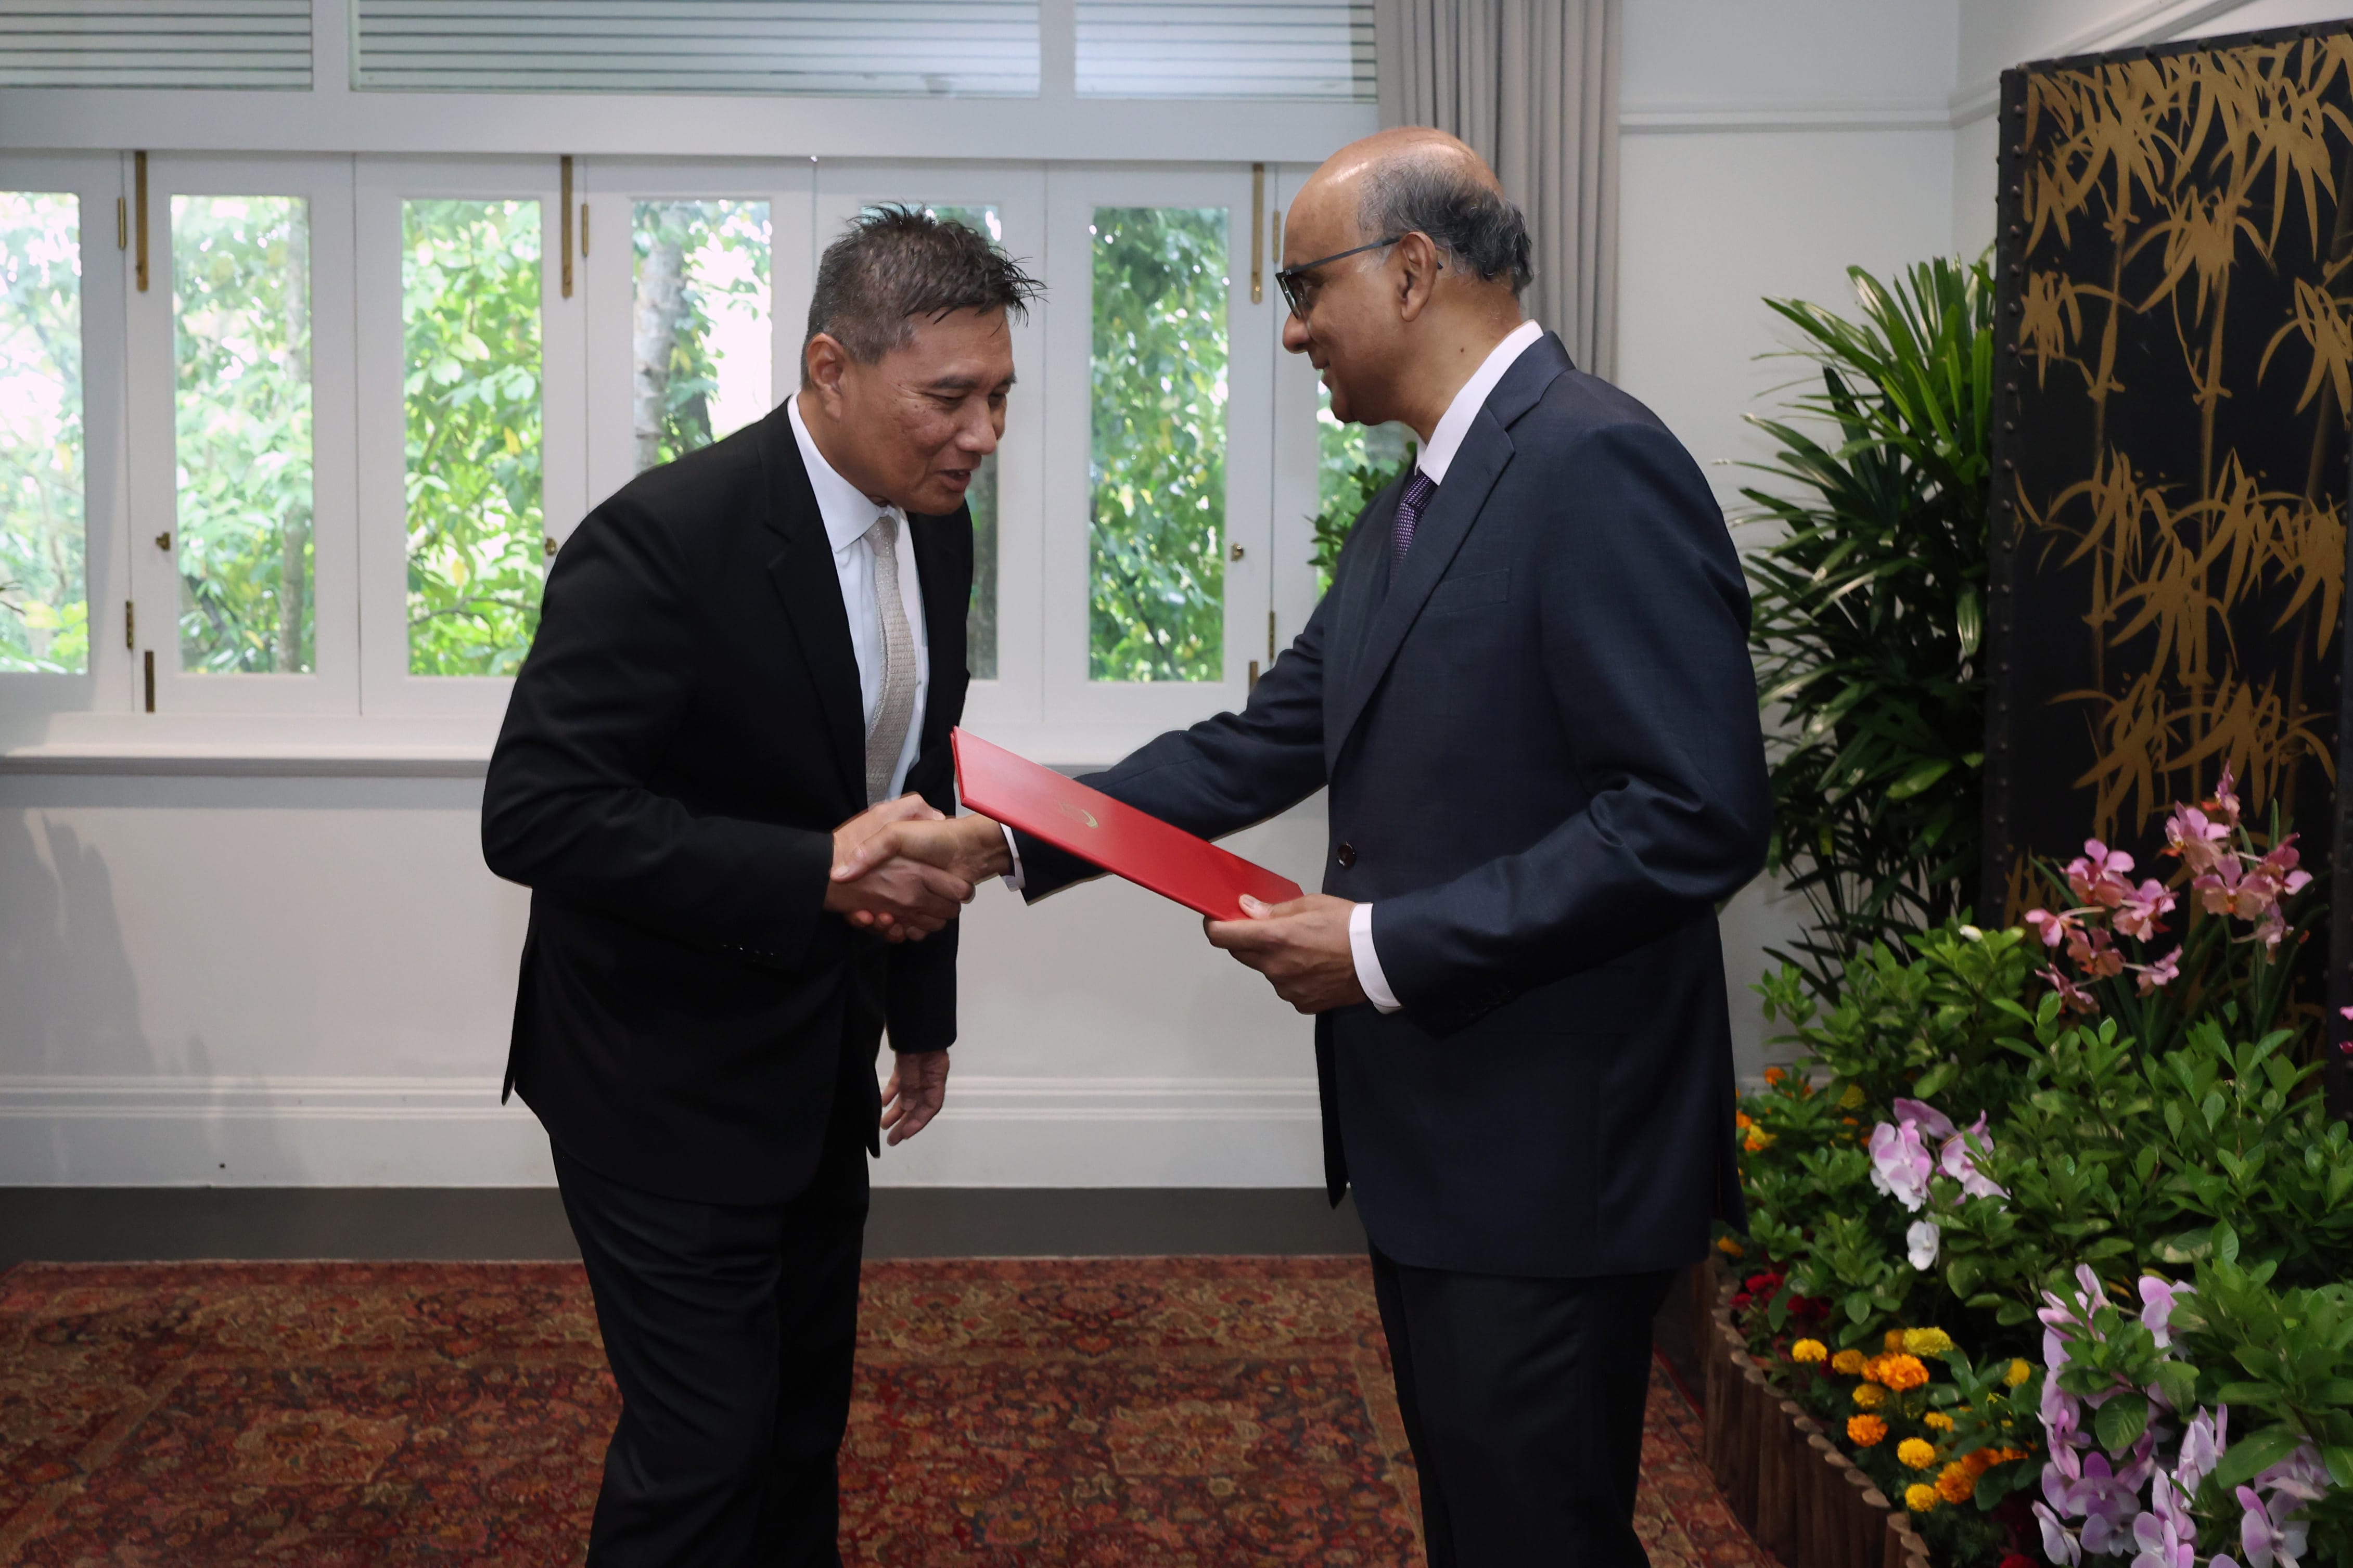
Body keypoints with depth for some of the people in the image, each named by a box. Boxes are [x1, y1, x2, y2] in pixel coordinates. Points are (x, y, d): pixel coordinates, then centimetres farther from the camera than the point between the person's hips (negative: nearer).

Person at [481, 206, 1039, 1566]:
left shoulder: (935, 529, 1)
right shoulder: (668, 537, -24)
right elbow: (536, 814, -29)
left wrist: (923, 1012, 18)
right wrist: (817, 870, -34)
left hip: (820, 1068, 8)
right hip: (670, 1080, -8)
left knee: (807, 1414, 19)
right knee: (702, 1449, -2)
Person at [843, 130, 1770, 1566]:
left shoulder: (1597, 463, -18)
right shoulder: (1417, 506, 14)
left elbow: (1697, 818, -24)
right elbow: (1267, 744, 15)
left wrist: (1383, 946, -21)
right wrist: (1001, 847, 7)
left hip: (1548, 1157, -9)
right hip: (1433, 1130, 10)